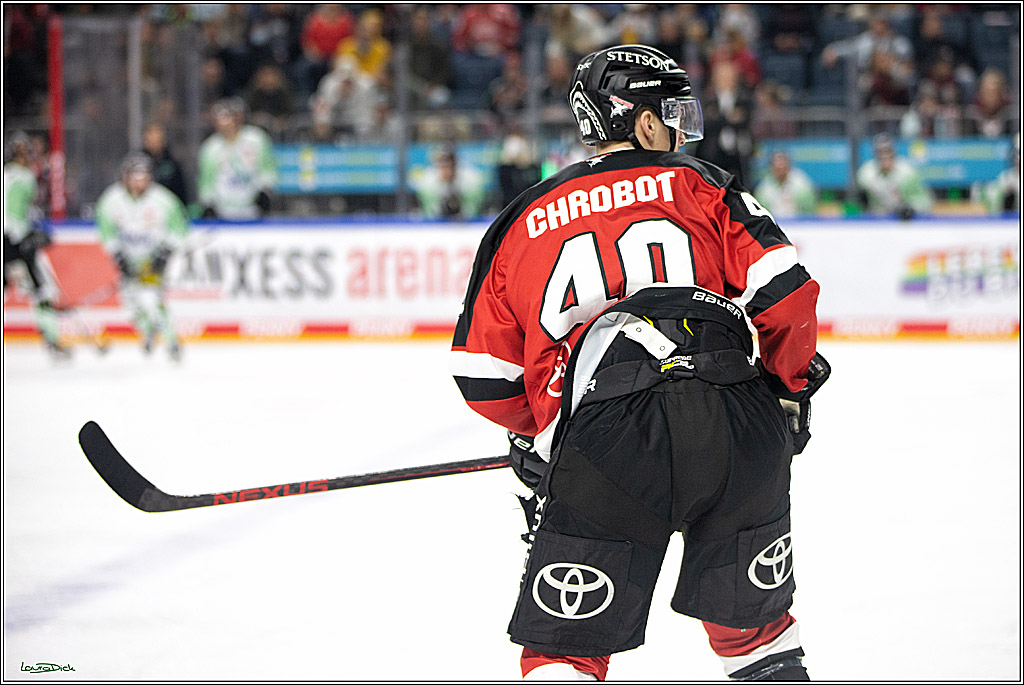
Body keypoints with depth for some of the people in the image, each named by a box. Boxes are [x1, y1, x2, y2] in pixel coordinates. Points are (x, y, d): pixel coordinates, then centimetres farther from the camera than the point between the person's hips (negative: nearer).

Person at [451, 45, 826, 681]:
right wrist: (793, 387, 21)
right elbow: (784, 293, 4)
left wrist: (539, 431, 38)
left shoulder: (524, 221, 22)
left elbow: (484, 376, 20)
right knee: (754, 625, 20)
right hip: (736, 429, 0)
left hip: (602, 437, 0)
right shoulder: (700, 185, 16)